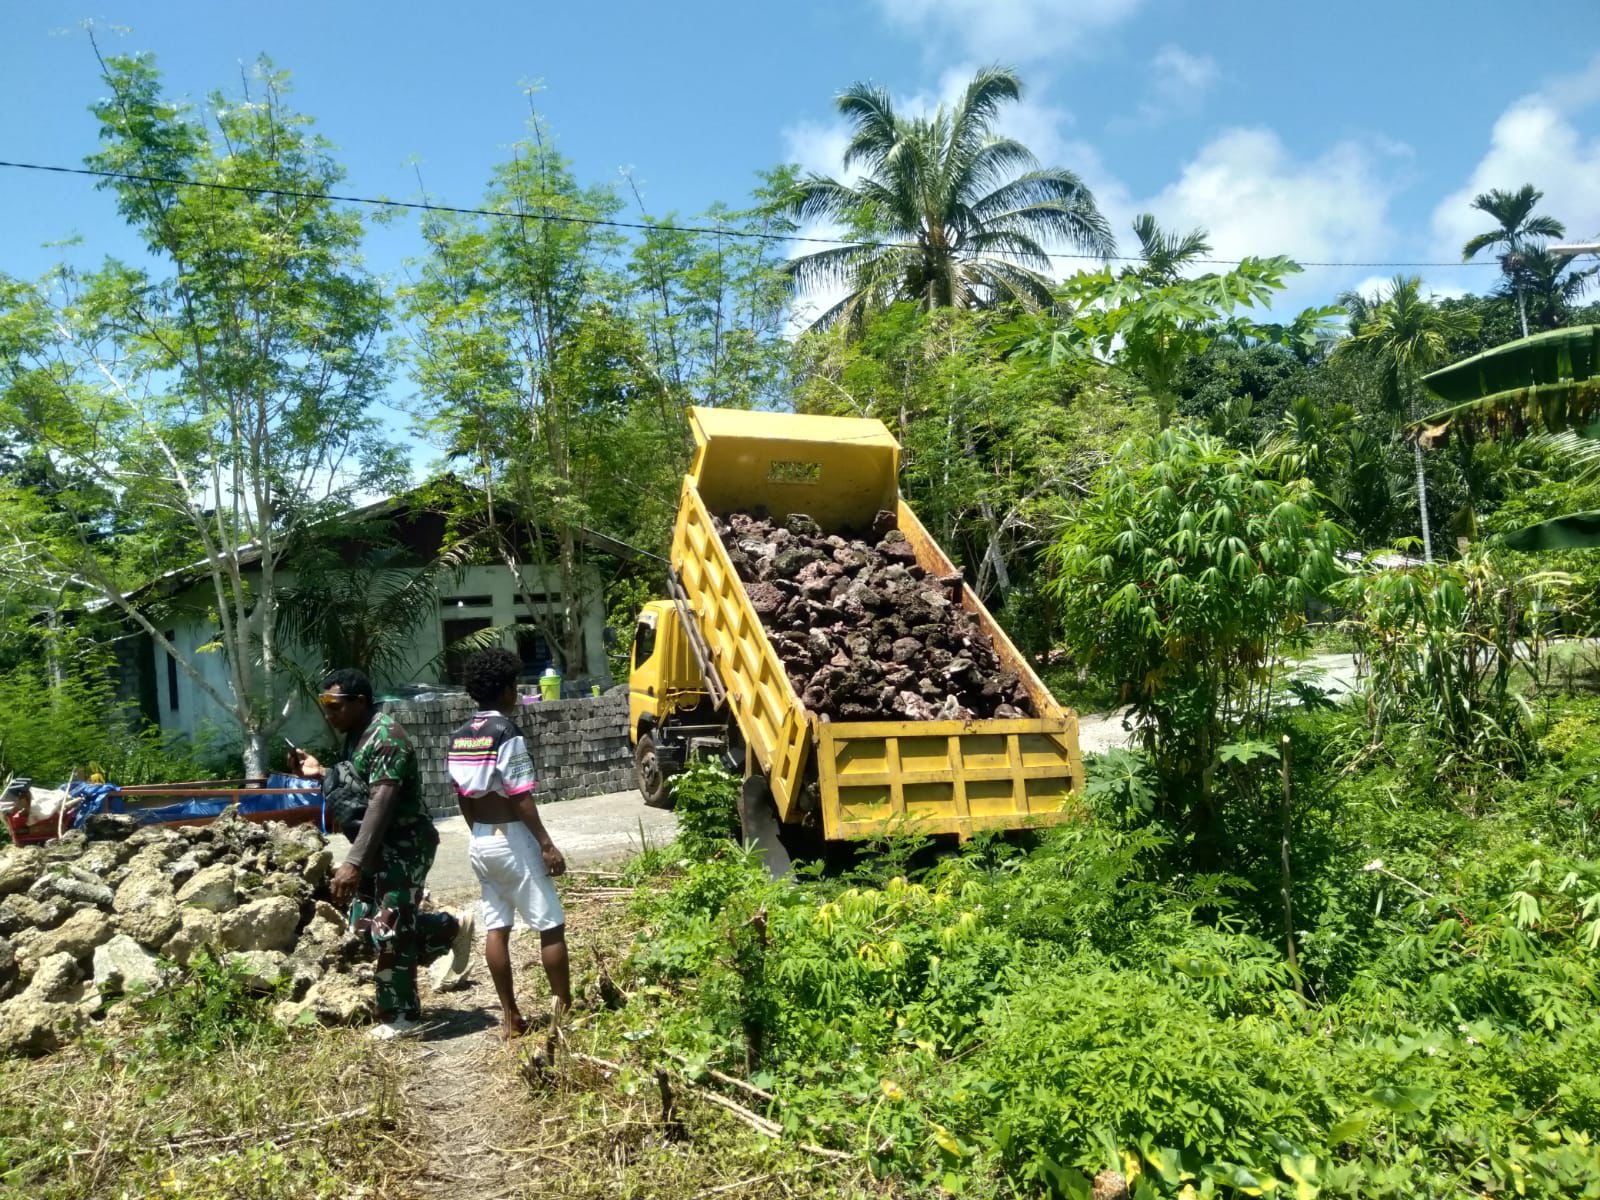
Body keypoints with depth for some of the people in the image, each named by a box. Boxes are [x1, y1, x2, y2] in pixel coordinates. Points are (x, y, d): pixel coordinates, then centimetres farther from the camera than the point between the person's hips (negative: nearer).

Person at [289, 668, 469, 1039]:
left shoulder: (386, 738, -22)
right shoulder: (357, 736, 10)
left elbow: (381, 804, -31)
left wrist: (353, 862, -36)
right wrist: (321, 773, 6)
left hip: (403, 849, -10)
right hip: (381, 849, 10)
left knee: (388, 932, -4)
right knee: (366, 923, 12)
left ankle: (402, 1017, 11)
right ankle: (451, 929, 24)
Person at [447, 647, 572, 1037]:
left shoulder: (459, 737, 7)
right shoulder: (507, 734, -16)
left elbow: (463, 798, 12)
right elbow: (521, 799, -18)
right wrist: (547, 844, -14)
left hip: (480, 842, 8)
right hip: (512, 839, -8)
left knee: (495, 927, 9)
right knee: (551, 925, 1)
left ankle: (510, 1016, 14)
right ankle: (565, 1009, 5)